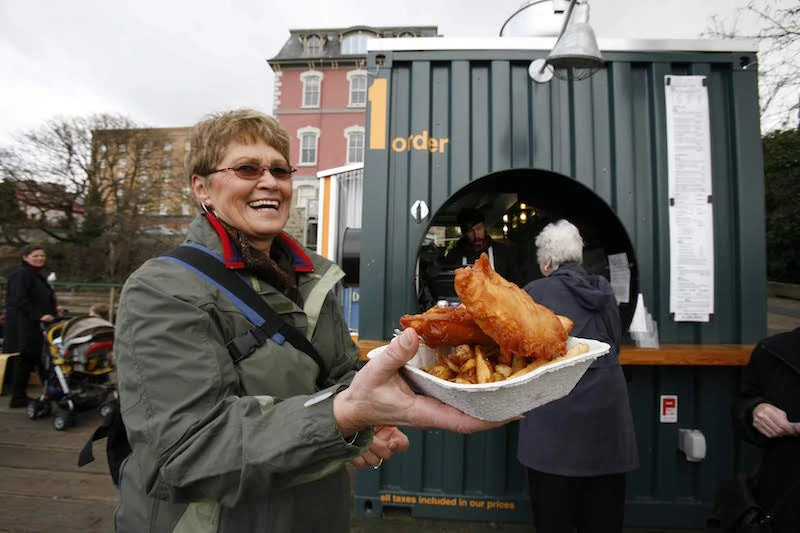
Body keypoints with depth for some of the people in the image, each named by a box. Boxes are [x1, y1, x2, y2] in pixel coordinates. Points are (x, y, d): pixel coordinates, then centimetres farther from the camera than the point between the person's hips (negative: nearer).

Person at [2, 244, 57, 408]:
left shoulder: (37, 276, 19)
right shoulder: (21, 274, -10)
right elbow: (19, 300, -19)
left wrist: (50, 316, 15)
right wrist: (39, 316, -24)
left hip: (35, 327, 9)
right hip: (23, 327, -9)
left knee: (31, 361, 10)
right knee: (23, 361, -4)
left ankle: (20, 396, 17)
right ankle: (18, 398, 3)